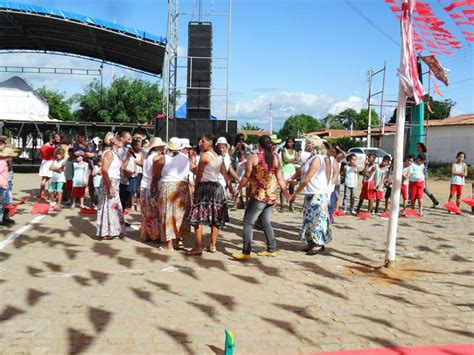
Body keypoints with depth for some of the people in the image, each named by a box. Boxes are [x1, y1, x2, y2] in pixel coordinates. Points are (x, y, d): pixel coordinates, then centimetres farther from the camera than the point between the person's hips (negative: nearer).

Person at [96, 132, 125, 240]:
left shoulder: (114, 153, 14)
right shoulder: (109, 152, -14)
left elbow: (121, 167, 21)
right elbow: (104, 171, -22)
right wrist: (110, 187, -24)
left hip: (114, 183, 10)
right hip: (109, 183, -10)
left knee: (113, 207, 14)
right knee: (108, 207, -3)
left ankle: (111, 231, 22)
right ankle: (106, 232, 5)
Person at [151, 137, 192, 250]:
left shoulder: (162, 159, -1)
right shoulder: (186, 158, 9)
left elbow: (156, 177, 1)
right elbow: (189, 173, 4)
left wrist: (153, 189, 11)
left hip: (167, 187, -3)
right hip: (183, 187, 3)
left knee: (167, 214, 3)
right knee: (180, 213, 12)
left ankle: (169, 243, 6)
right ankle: (180, 239, 9)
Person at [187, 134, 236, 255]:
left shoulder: (204, 155, -10)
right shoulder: (220, 157, 10)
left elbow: (198, 175, -7)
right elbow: (226, 175, 10)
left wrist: (196, 188, 4)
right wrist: (231, 189, 14)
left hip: (204, 187, -7)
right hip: (217, 187, 8)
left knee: (198, 219, -3)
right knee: (215, 219, 13)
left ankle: (198, 247, -4)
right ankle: (213, 245, 18)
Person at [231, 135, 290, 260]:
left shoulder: (254, 157, -7)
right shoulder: (276, 157, 5)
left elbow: (246, 177, -4)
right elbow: (280, 179, 6)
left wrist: (238, 189, 9)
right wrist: (286, 193, 15)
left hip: (259, 195, -6)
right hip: (272, 196, 6)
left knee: (248, 222, -1)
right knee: (266, 223, 18)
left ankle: (246, 252, -5)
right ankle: (271, 249, 22)